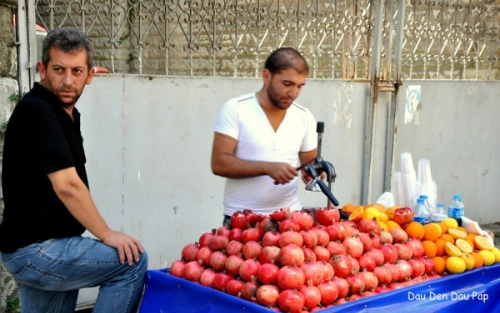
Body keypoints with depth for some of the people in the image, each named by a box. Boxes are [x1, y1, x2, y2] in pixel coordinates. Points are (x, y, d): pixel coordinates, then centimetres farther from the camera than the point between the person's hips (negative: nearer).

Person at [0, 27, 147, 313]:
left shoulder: (66, 113, 12)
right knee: (132, 260, -11)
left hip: (35, 247, 9)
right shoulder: (37, 112, -17)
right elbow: (67, 186, -21)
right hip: (35, 250, -9)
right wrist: (106, 234, -15)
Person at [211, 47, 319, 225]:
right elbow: (219, 164, -13)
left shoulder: (305, 117, 3)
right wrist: (267, 167, -22)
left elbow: (309, 162, 13)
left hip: (289, 216, 3)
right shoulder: (235, 109, -8)